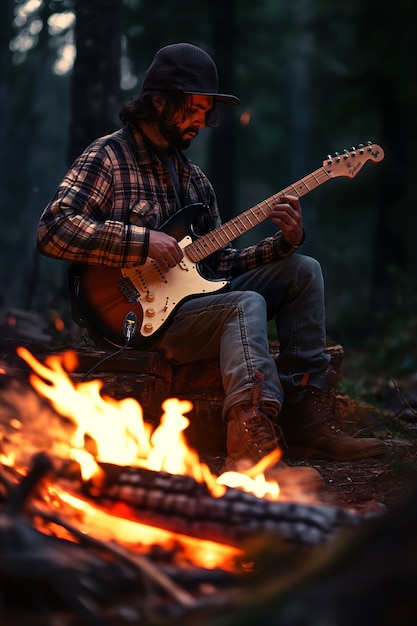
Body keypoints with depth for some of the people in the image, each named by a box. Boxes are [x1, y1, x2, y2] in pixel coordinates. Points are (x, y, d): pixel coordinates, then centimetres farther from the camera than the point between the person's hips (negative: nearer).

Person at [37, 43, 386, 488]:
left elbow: (217, 262, 19)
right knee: (247, 304, -32)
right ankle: (253, 450, -51)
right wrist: (143, 242, -23)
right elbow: (52, 230, -18)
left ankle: (305, 419, -10)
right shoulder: (109, 157, -4)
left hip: (195, 299, 9)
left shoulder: (192, 177, 22)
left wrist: (283, 243, 2)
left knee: (302, 269, 0)